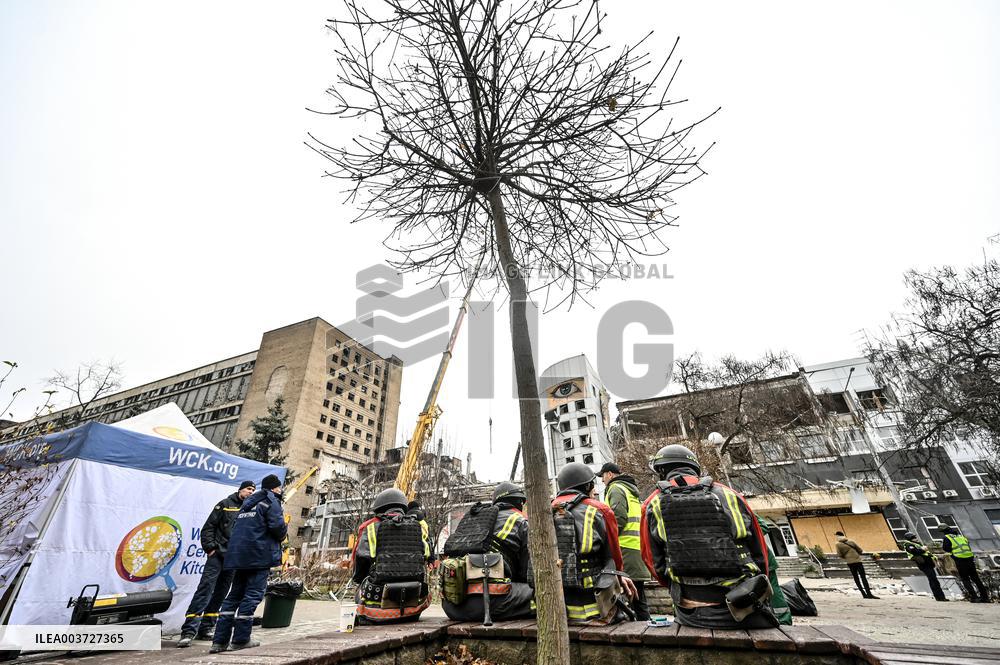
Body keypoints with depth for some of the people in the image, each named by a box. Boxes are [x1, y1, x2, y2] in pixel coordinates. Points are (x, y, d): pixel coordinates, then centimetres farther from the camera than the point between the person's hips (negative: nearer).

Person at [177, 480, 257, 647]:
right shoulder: (225, 504, 1)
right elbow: (209, 527, 0)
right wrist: (210, 548, -9)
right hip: (218, 554, -4)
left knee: (220, 593, 10)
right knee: (205, 589, -9)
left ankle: (206, 628, 21)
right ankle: (189, 630, -4)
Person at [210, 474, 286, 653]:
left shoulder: (248, 502, 21)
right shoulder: (271, 501, -6)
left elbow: (238, 528, 22)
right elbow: (278, 526, -18)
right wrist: (284, 533, 5)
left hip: (238, 554, 8)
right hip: (259, 555, -8)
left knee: (235, 594, 14)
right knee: (253, 595, -1)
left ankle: (220, 640, 14)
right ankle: (240, 639, 3)